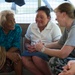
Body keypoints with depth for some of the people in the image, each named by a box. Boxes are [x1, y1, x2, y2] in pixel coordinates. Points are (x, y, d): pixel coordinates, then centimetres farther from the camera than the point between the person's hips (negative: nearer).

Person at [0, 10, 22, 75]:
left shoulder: (17, 28, -12)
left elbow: (16, 45, -13)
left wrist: (7, 53, -30)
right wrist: (7, 54, -39)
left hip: (11, 51, 2)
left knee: (18, 57, -28)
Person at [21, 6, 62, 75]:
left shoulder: (54, 27, 0)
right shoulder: (31, 26, 14)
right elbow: (26, 42, 20)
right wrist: (28, 46, -6)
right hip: (33, 51, 5)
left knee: (36, 58, -35)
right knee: (24, 58, -27)